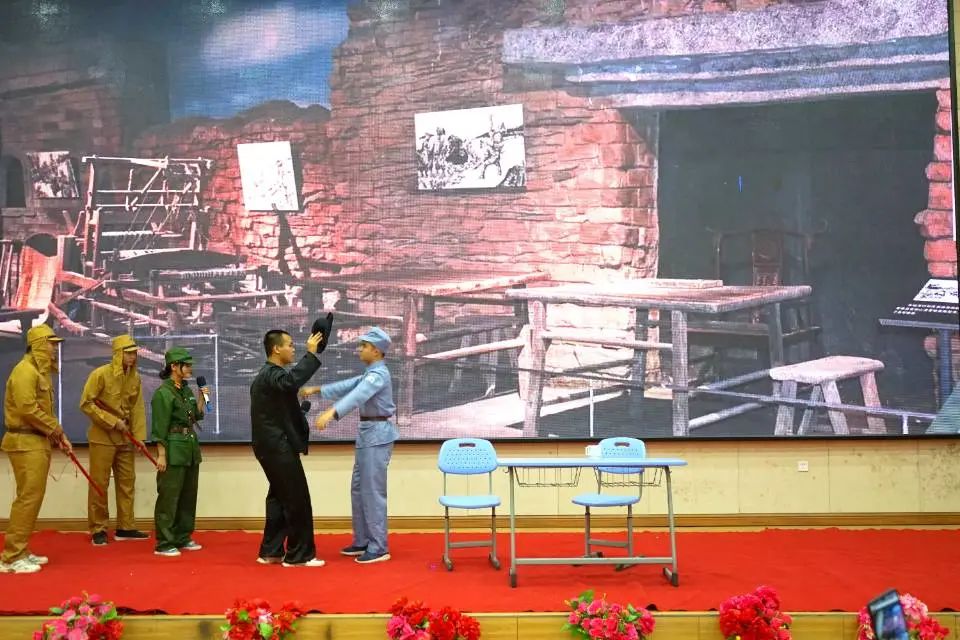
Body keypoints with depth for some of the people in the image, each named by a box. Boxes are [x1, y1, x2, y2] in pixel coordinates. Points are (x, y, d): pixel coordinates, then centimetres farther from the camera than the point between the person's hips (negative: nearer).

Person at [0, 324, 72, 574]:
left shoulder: (42, 371, 17)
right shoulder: (25, 370, -14)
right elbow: (27, 408, -23)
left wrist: (59, 435, 13)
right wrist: (55, 428, -11)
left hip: (39, 442, 10)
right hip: (26, 443, -10)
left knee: (33, 497, 12)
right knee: (28, 497, -11)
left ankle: (21, 551, 19)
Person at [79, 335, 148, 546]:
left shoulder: (135, 377, 3)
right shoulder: (100, 374, -14)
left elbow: (138, 408, 5)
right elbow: (86, 404, -15)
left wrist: (139, 435, -4)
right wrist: (113, 422, -18)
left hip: (125, 438, 6)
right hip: (102, 437, -6)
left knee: (127, 482, 9)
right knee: (99, 484, -1)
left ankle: (125, 527, 18)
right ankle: (98, 530, 7)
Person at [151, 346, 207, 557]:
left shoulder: (186, 391, 14)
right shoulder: (163, 393, -11)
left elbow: (197, 416, 20)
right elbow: (159, 428, -14)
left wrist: (202, 398, 6)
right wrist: (161, 455, -18)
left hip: (191, 449, 9)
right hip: (174, 450, -9)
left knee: (189, 496, 13)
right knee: (169, 497, -5)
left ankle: (183, 538, 23)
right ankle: (164, 544, 0)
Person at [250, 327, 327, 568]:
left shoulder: (268, 374, 17)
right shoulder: (270, 375, -16)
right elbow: (292, 380, -38)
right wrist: (311, 353, -33)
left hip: (274, 446, 11)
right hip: (278, 447, -11)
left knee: (280, 497, 15)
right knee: (297, 499, -6)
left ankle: (270, 551, 19)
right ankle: (299, 555, -1)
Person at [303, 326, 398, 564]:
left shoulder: (379, 374, -16)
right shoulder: (370, 373, 16)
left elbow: (357, 395, -32)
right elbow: (348, 386, 24)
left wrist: (331, 413, -46)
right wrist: (317, 390, 20)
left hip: (377, 435, -10)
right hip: (368, 434, 10)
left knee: (372, 491, -8)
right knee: (359, 489, 14)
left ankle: (379, 548, -3)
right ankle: (363, 541, 22)